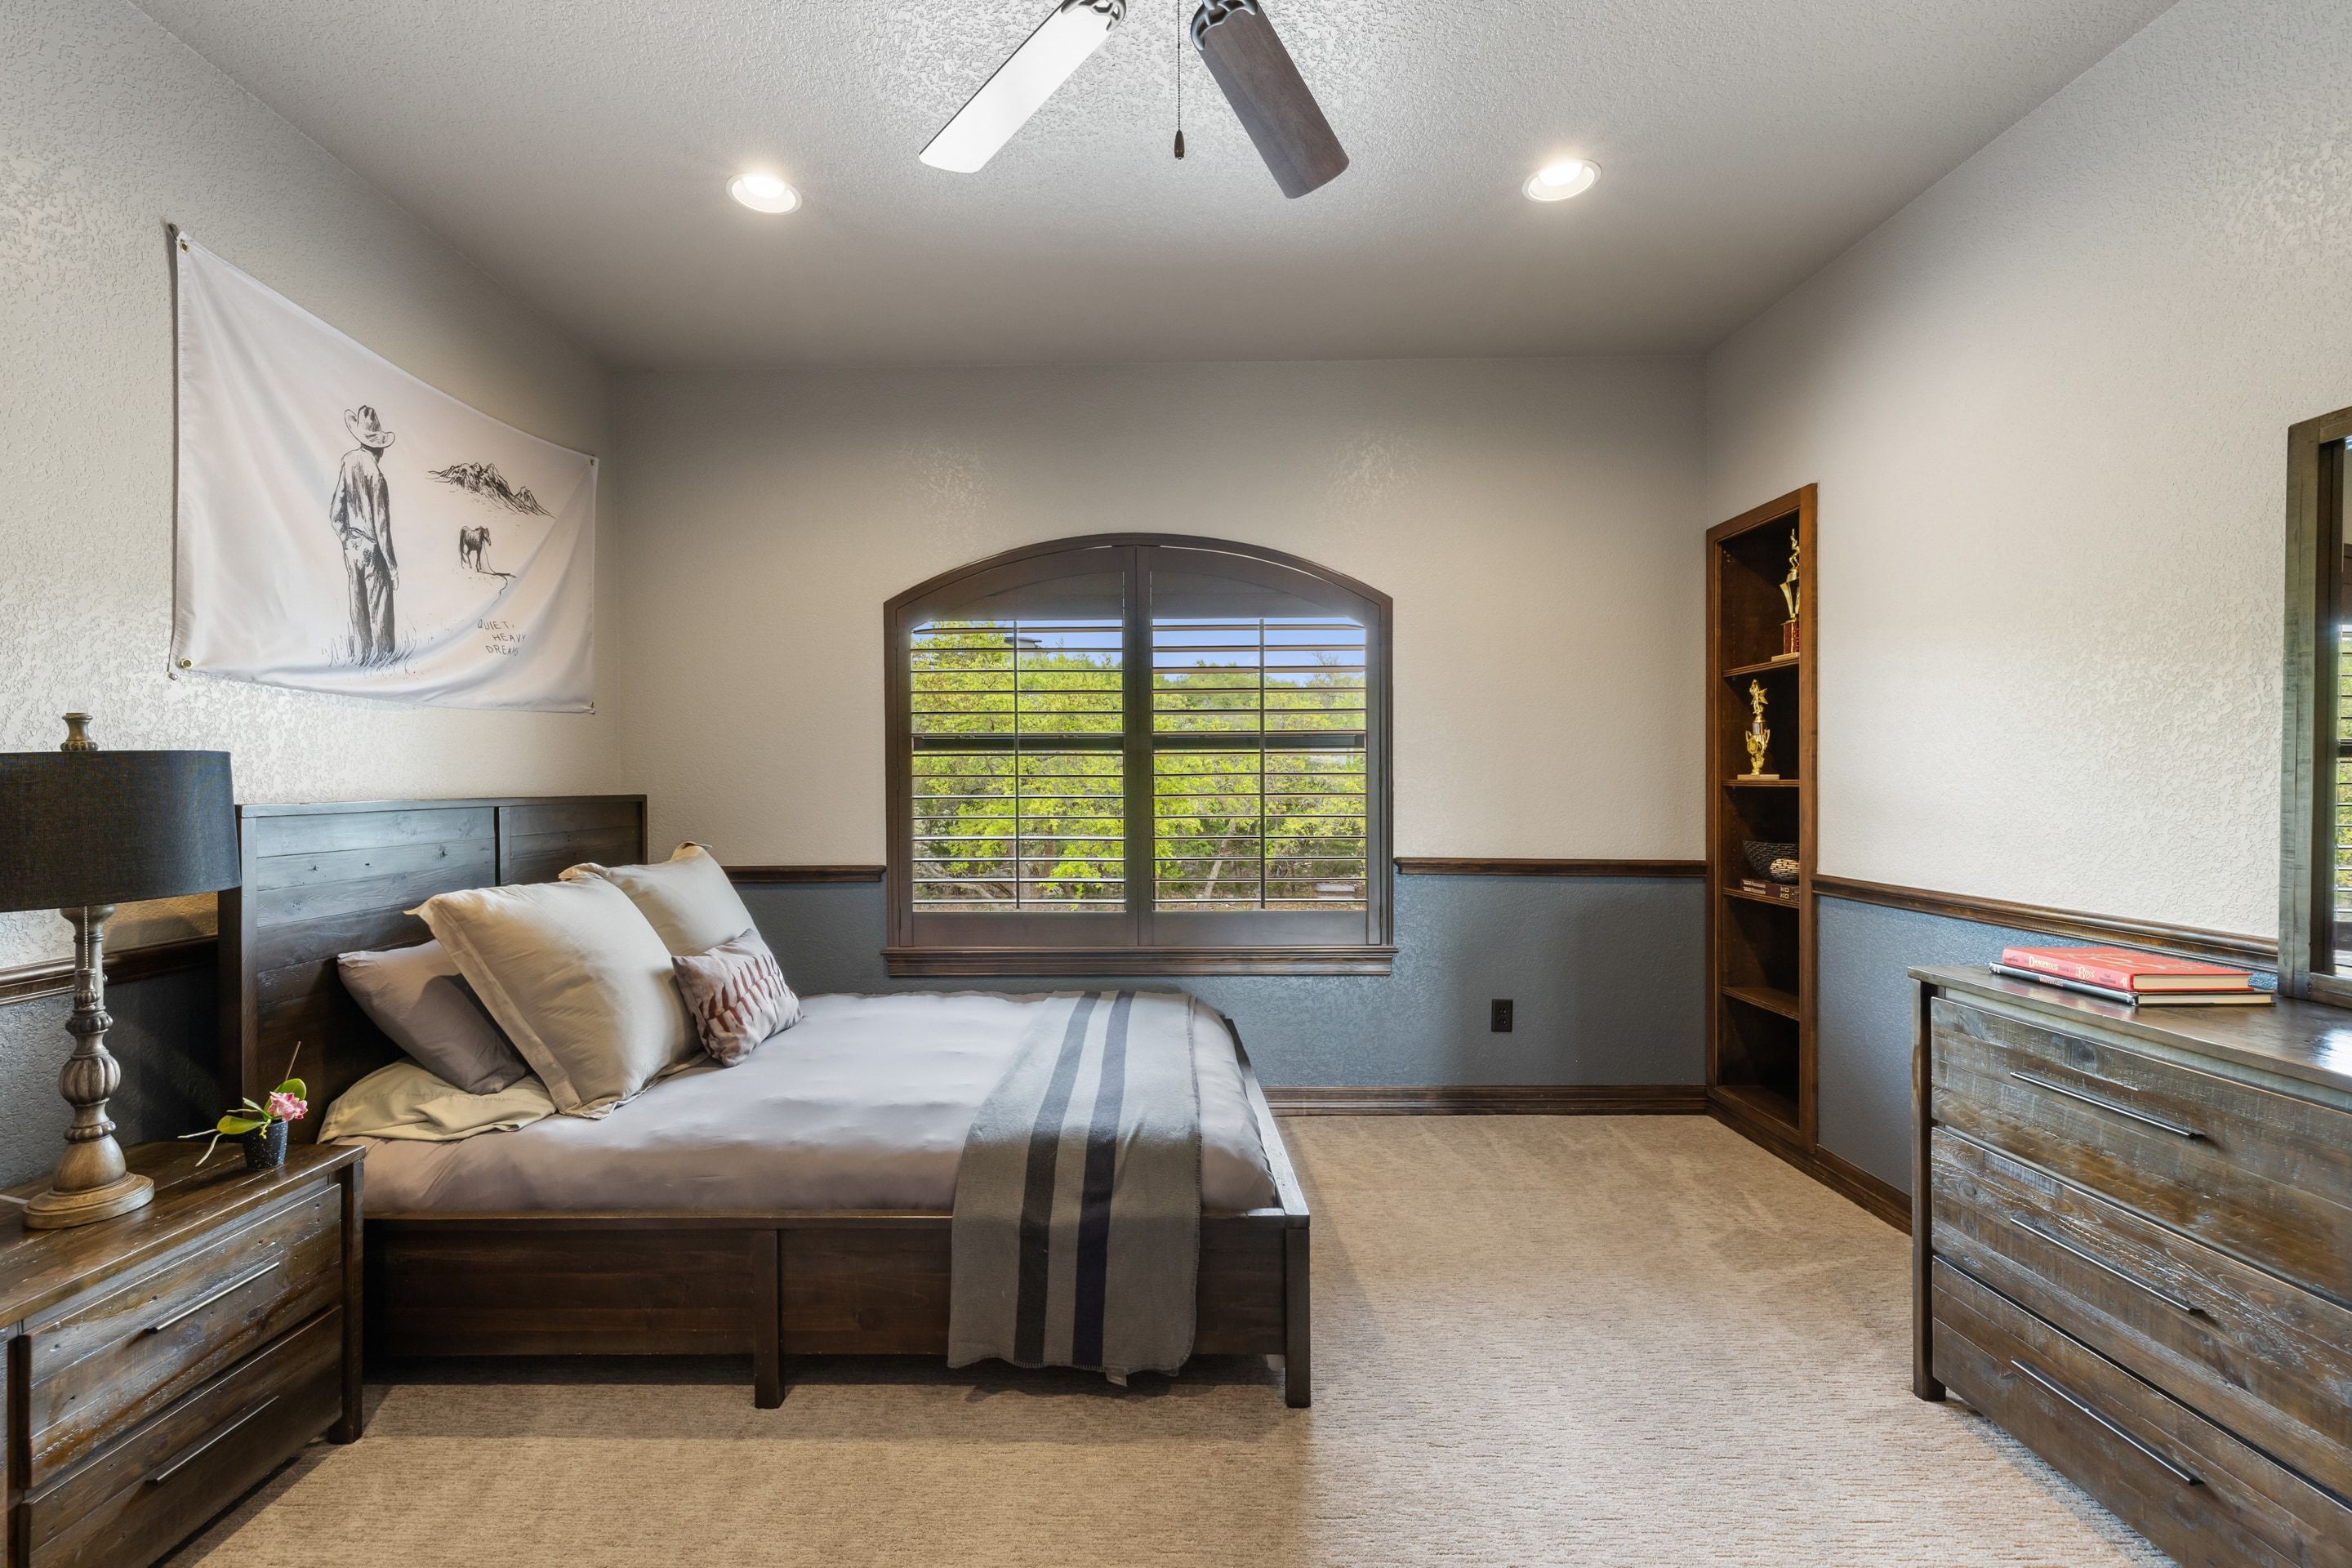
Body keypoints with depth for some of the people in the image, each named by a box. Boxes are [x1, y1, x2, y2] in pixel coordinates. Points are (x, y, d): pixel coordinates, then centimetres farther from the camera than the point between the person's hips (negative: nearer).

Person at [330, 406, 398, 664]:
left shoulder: (348, 461, 0)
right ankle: (379, 652, 9)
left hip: (351, 547, 5)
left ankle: (360, 653, 19)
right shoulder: (374, 471, -16)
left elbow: (335, 512, 4)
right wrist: (392, 563, -10)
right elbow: (381, 523, -15)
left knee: (357, 602, 12)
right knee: (378, 603, 3)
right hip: (372, 548, -5)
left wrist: (346, 539, 17)